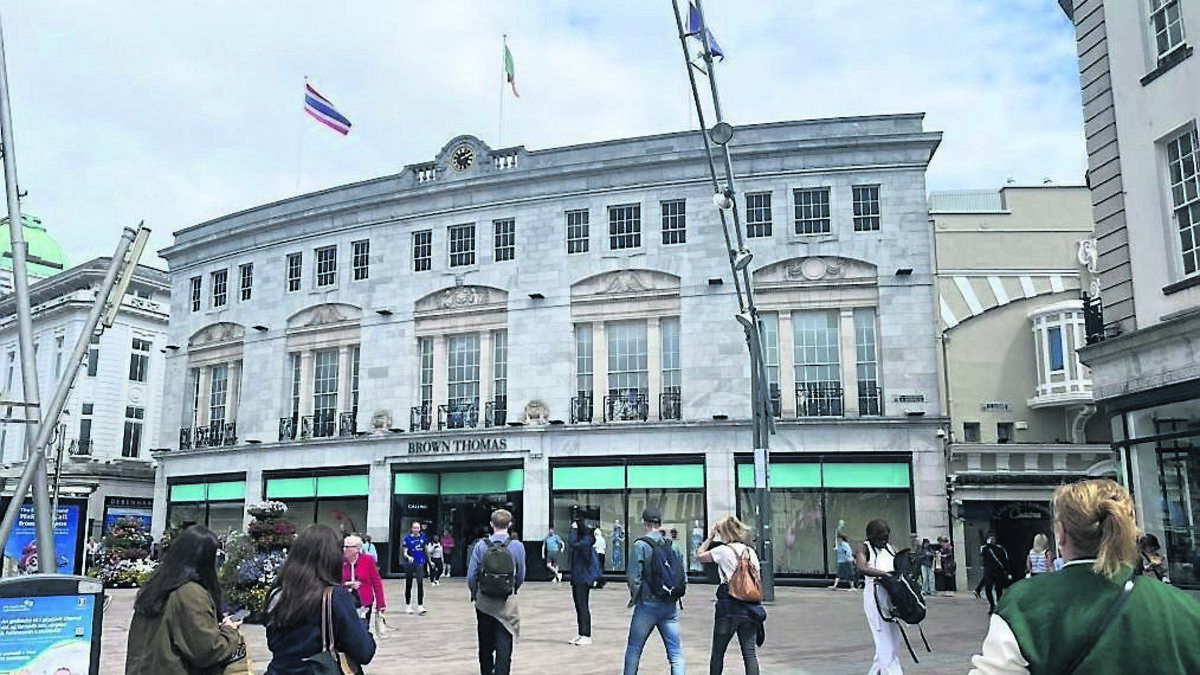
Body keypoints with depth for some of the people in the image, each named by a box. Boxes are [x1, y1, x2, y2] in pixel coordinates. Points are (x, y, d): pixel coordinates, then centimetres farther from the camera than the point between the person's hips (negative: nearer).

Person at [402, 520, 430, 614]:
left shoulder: (423, 536, 2)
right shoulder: (407, 538, -5)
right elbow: (405, 552, -7)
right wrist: (408, 557, -27)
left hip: (420, 563, 1)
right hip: (409, 564, -1)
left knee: (420, 584, -9)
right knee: (408, 585, 9)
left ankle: (420, 606, -9)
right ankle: (408, 606, 23)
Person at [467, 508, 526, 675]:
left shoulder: (480, 546, -5)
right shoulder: (517, 546, -6)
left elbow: (471, 576, -2)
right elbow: (521, 576, 4)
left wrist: (475, 595, 17)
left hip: (484, 603, 2)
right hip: (507, 603, -2)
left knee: (485, 646, 17)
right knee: (504, 647, 2)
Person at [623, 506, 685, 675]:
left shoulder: (640, 544, -9)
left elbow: (633, 576, -12)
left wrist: (634, 597, 3)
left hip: (647, 605, -3)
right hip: (670, 606, 3)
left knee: (633, 650, 15)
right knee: (676, 653, 4)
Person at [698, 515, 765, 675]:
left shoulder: (723, 550, -5)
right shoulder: (751, 551, 8)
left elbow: (699, 556, 8)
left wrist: (710, 537, 13)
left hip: (728, 607, -4)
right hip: (750, 608, 4)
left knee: (718, 653, 11)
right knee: (749, 653, 3)